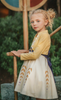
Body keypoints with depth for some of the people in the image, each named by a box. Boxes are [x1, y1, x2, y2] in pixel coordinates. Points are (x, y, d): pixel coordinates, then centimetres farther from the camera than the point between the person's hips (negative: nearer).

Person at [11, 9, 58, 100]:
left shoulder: (44, 35, -16)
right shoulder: (38, 35, 13)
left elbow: (35, 55, -21)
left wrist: (20, 55, -9)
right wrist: (25, 51, 12)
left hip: (39, 66, -9)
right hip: (33, 66, 9)